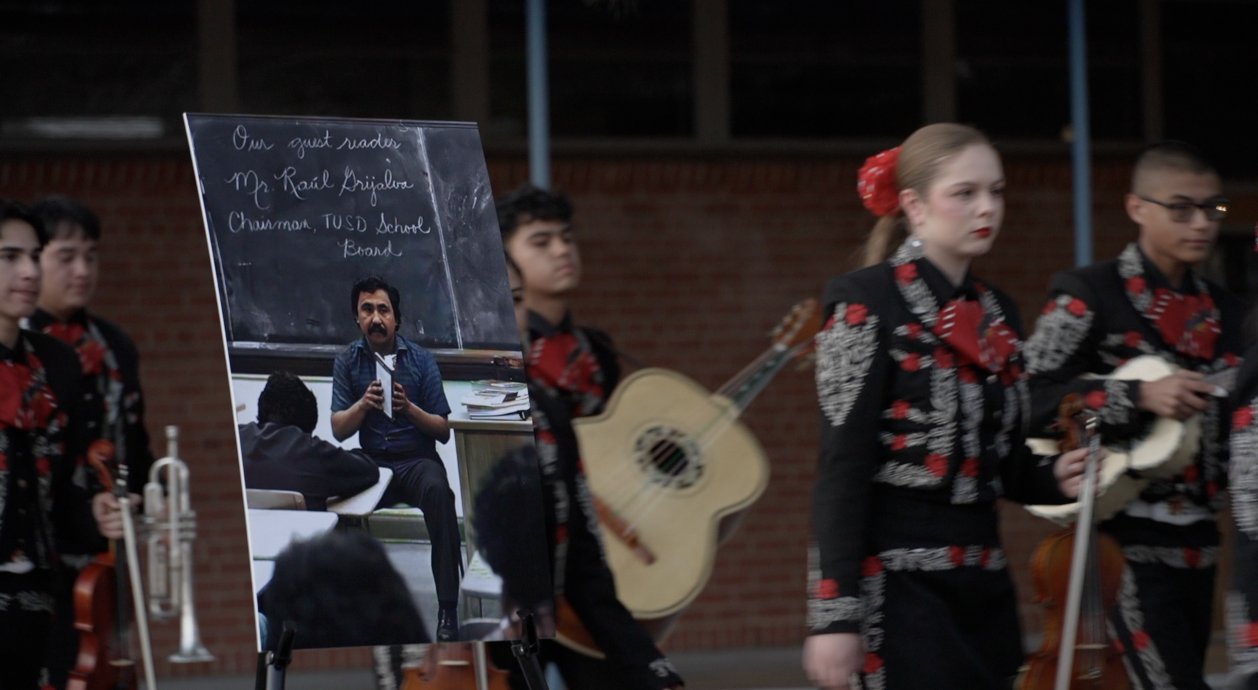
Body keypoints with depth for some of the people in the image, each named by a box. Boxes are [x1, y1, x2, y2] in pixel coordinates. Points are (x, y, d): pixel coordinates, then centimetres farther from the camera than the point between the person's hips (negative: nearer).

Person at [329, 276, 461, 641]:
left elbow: (443, 431, 3)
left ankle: (448, 609, -36)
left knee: (437, 491, -36)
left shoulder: (421, 360, 5)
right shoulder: (348, 361, 8)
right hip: (372, 461, 1)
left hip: (417, 459, -1)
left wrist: (409, 408, -15)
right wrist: (363, 405, -17)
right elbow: (339, 429, 3)